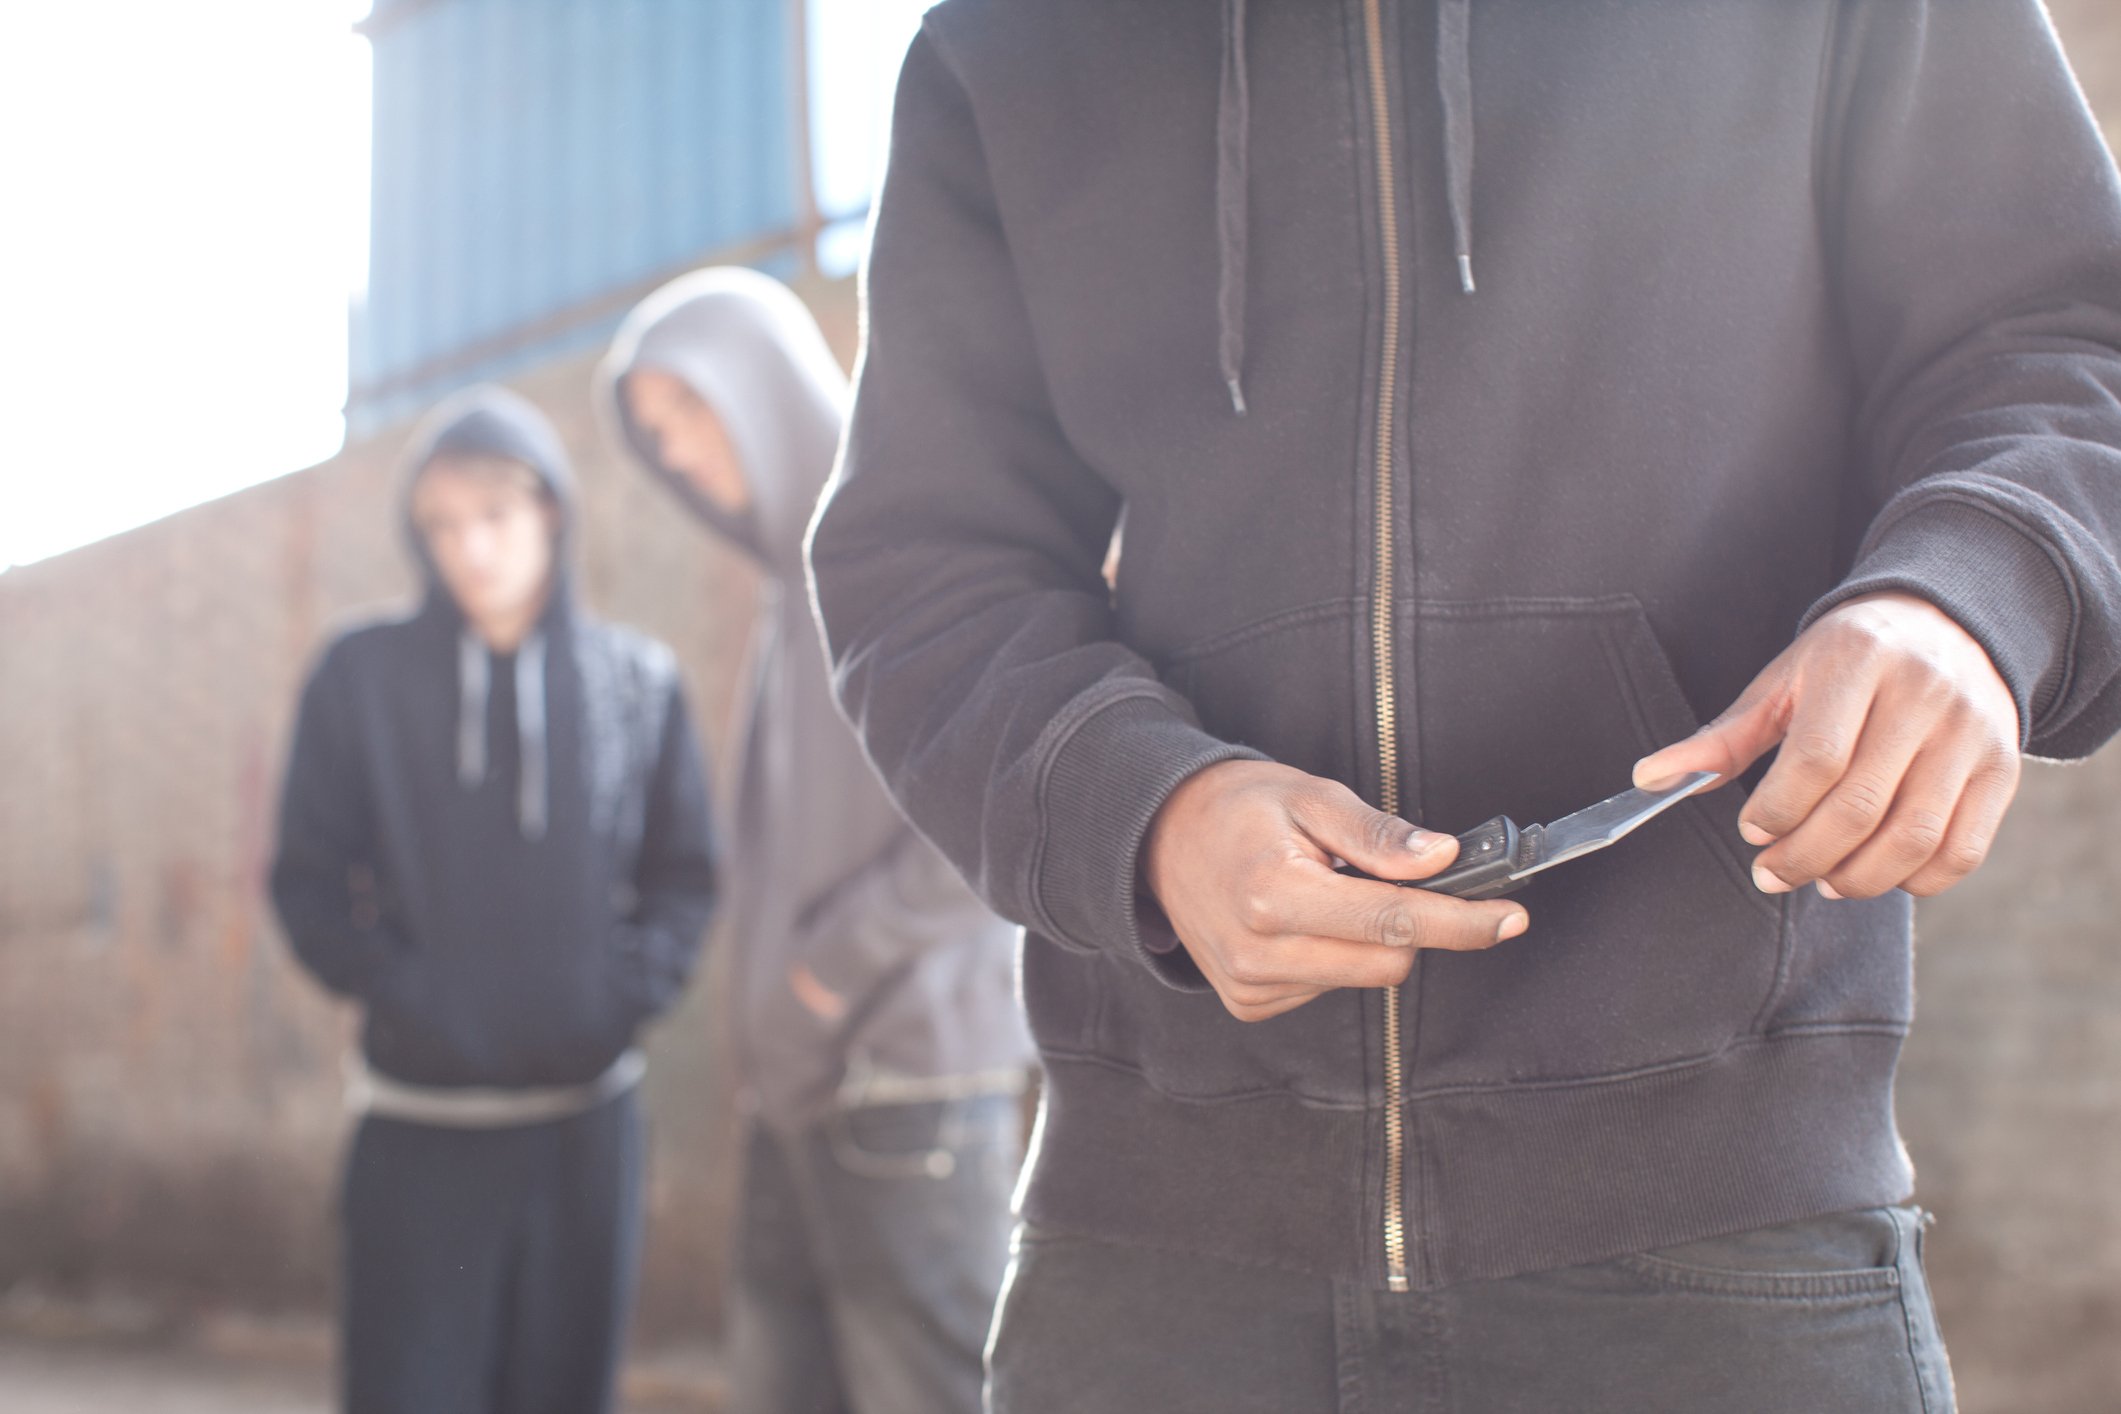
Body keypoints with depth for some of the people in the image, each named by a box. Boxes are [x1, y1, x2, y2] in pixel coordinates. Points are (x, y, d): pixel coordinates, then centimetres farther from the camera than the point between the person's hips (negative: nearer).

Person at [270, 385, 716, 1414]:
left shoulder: (638, 681, 5)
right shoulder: (362, 676, 2)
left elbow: (684, 875, 7)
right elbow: (308, 878, 2)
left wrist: (631, 989, -9)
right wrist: (397, 987, -12)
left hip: (586, 1112, 2)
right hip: (419, 1124, -1)